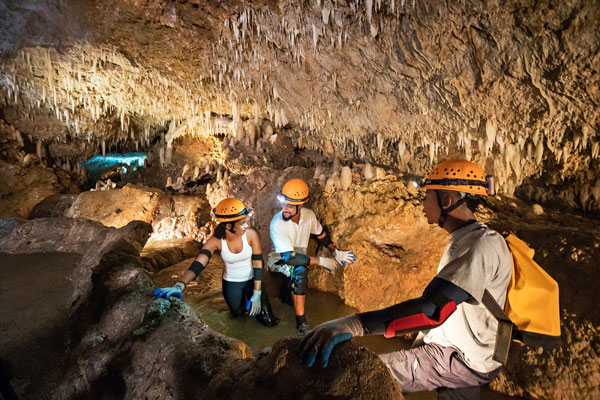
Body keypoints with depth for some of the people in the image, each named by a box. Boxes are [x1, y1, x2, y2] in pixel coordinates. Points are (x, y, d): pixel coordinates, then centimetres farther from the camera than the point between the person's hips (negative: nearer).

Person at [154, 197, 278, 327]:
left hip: (251, 280, 0)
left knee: (269, 322, 0)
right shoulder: (216, 240, -25)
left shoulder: (251, 234, -26)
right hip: (231, 283, 1)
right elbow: (198, 264, -36)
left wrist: (257, 293, -19)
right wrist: (179, 286, -53)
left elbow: (258, 264, -18)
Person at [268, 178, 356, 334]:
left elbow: (321, 234, 9)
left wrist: (336, 252, -2)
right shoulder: (277, 225, -30)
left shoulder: (308, 215, -12)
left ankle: (289, 291, 27)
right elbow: (289, 257, -33)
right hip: (279, 261, -7)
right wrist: (320, 261, -32)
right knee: (300, 271, -34)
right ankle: (301, 321, -28)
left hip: (299, 258, 7)